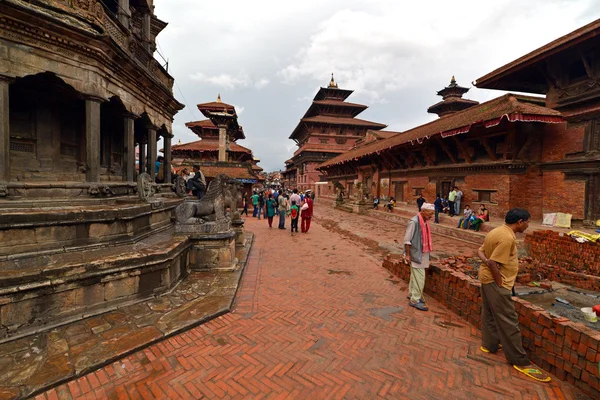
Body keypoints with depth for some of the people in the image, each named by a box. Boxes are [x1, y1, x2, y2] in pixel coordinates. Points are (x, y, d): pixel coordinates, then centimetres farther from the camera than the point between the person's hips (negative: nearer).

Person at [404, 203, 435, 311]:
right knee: (419, 277, -4)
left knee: (415, 275, 19)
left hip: (422, 254, 8)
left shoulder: (425, 221, 5)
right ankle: (415, 300, 7)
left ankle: (411, 294, 33)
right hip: (415, 254, -8)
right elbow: (407, 240, -19)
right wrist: (407, 255, -18)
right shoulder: (414, 222, -21)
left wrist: (427, 252, 18)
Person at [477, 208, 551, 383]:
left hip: (487, 278, 10)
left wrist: (485, 259, -8)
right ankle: (520, 361, 8)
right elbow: (493, 264, -26)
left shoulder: (497, 231, 9)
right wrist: (500, 285, -16)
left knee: (489, 314, 20)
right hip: (495, 281, -10)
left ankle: (489, 344, 34)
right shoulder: (507, 237, -23)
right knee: (508, 321, -1)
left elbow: (480, 251, 12)